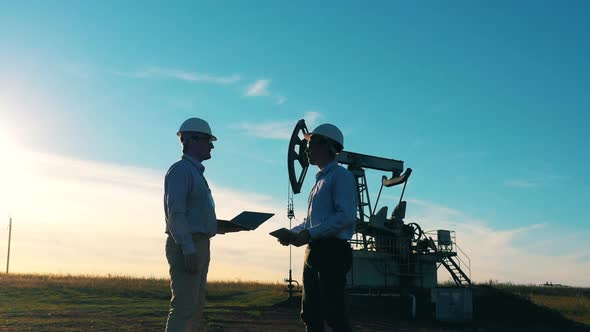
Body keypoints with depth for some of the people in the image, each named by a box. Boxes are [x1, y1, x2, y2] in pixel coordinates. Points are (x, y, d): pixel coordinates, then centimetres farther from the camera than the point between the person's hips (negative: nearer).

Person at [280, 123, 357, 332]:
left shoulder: (341, 176, -7)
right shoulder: (320, 180, 21)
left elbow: (346, 217, -19)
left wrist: (310, 233, -21)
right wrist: (292, 233, 8)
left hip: (333, 251, -9)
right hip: (314, 252, 9)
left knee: (333, 313, -8)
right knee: (310, 314, 11)